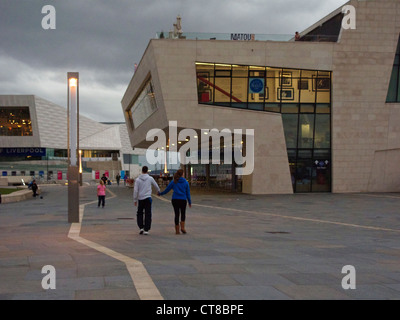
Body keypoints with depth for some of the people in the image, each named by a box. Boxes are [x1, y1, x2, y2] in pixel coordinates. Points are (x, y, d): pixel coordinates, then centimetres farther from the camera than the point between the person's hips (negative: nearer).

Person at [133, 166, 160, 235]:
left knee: (139, 213, 15)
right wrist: (158, 191, 38)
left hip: (140, 199, 1)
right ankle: (146, 229, 0)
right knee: (148, 214, 2)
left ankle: (141, 227, 4)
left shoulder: (138, 180, 0)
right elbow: (156, 185, 17)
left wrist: (135, 200, 6)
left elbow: (135, 190, -2)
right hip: (147, 198, -1)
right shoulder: (150, 178, 0)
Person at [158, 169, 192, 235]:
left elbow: (167, 190, 6)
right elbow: (188, 193, 3)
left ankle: (177, 230, 6)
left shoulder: (173, 182, 0)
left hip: (175, 200, 1)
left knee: (177, 214, 7)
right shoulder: (186, 182, 0)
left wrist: (160, 193, 22)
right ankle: (182, 227, 1)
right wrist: (189, 202, 10)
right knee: (183, 214, 16)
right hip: (183, 200, -1)